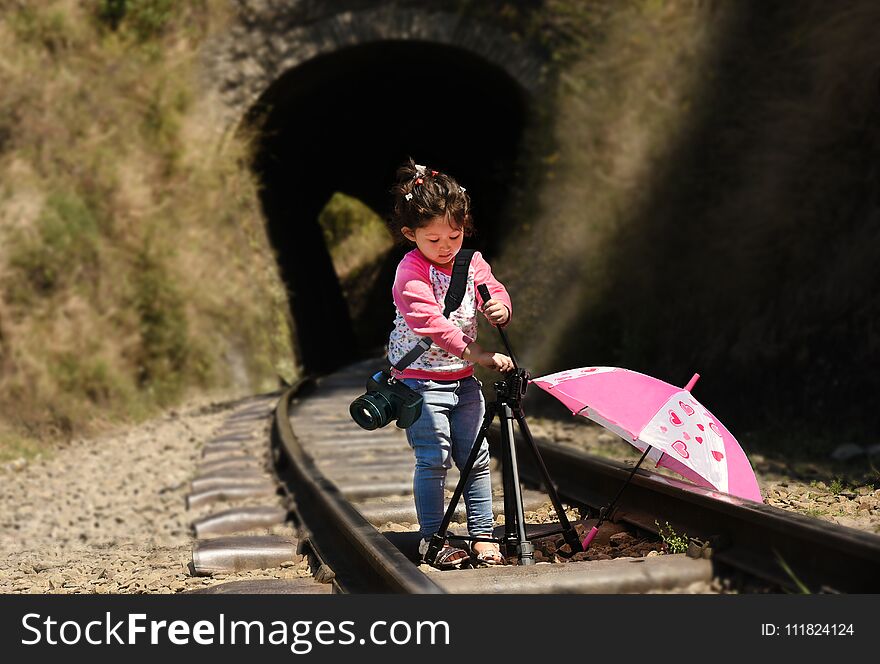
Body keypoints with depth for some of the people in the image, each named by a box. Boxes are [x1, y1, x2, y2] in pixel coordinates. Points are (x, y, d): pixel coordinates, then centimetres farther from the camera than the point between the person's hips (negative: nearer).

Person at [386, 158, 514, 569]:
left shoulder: (471, 262, 4)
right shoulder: (410, 274, -17)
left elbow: (494, 292, 1)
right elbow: (431, 323, -26)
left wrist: (500, 308, -25)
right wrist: (478, 354, -31)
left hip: (463, 379, 6)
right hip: (421, 381, -6)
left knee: (476, 458, 6)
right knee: (434, 459, -8)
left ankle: (481, 536, 15)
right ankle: (432, 540, 3)